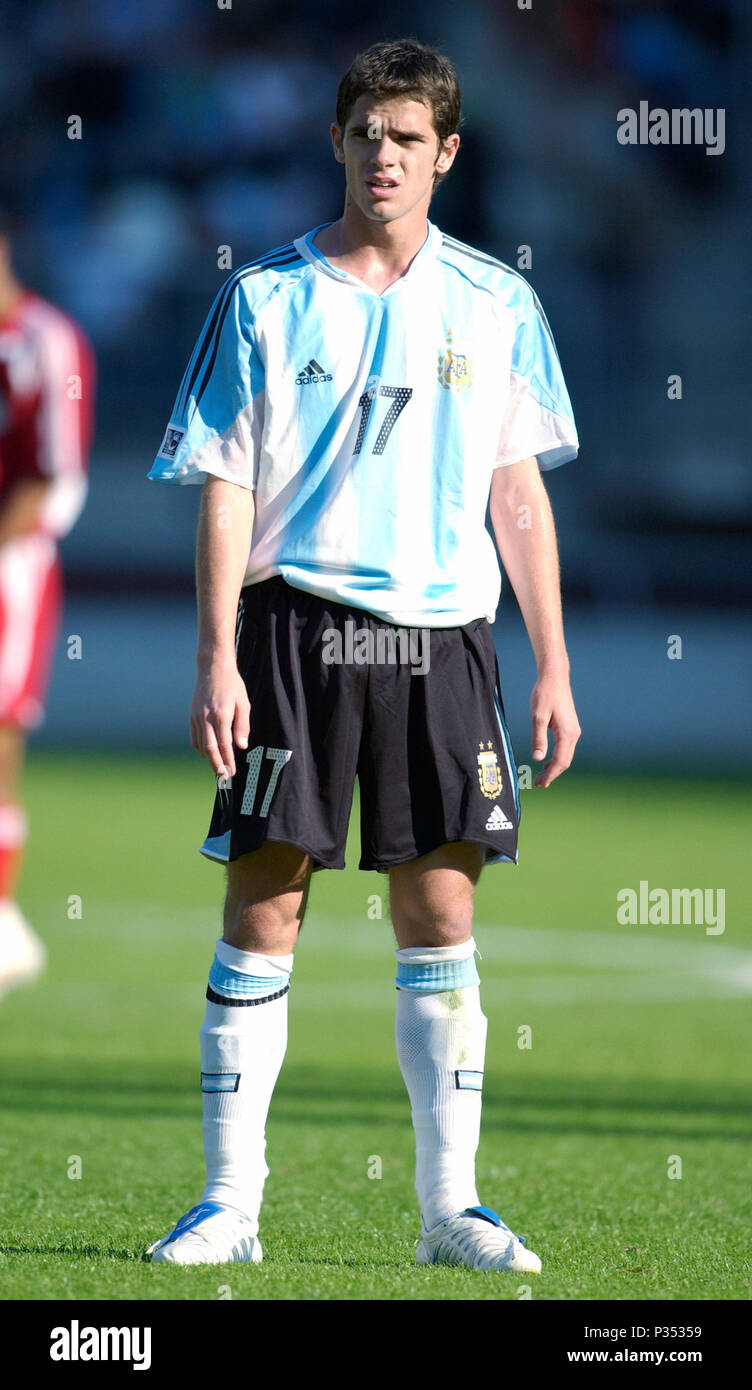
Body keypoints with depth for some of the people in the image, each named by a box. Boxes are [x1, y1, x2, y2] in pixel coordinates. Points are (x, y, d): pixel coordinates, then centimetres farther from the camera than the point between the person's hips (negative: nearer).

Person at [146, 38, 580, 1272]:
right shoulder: (267, 299, 2)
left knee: (440, 914, 3)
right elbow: (225, 487, 1)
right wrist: (218, 658, -8)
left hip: (440, 634, 2)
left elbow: (520, 493, 11)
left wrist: (553, 667, 6)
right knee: (262, 907, -3)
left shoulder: (495, 306, 8)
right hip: (293, 626, -2)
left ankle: (451, 1205, 9)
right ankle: (231, 1202, 2)